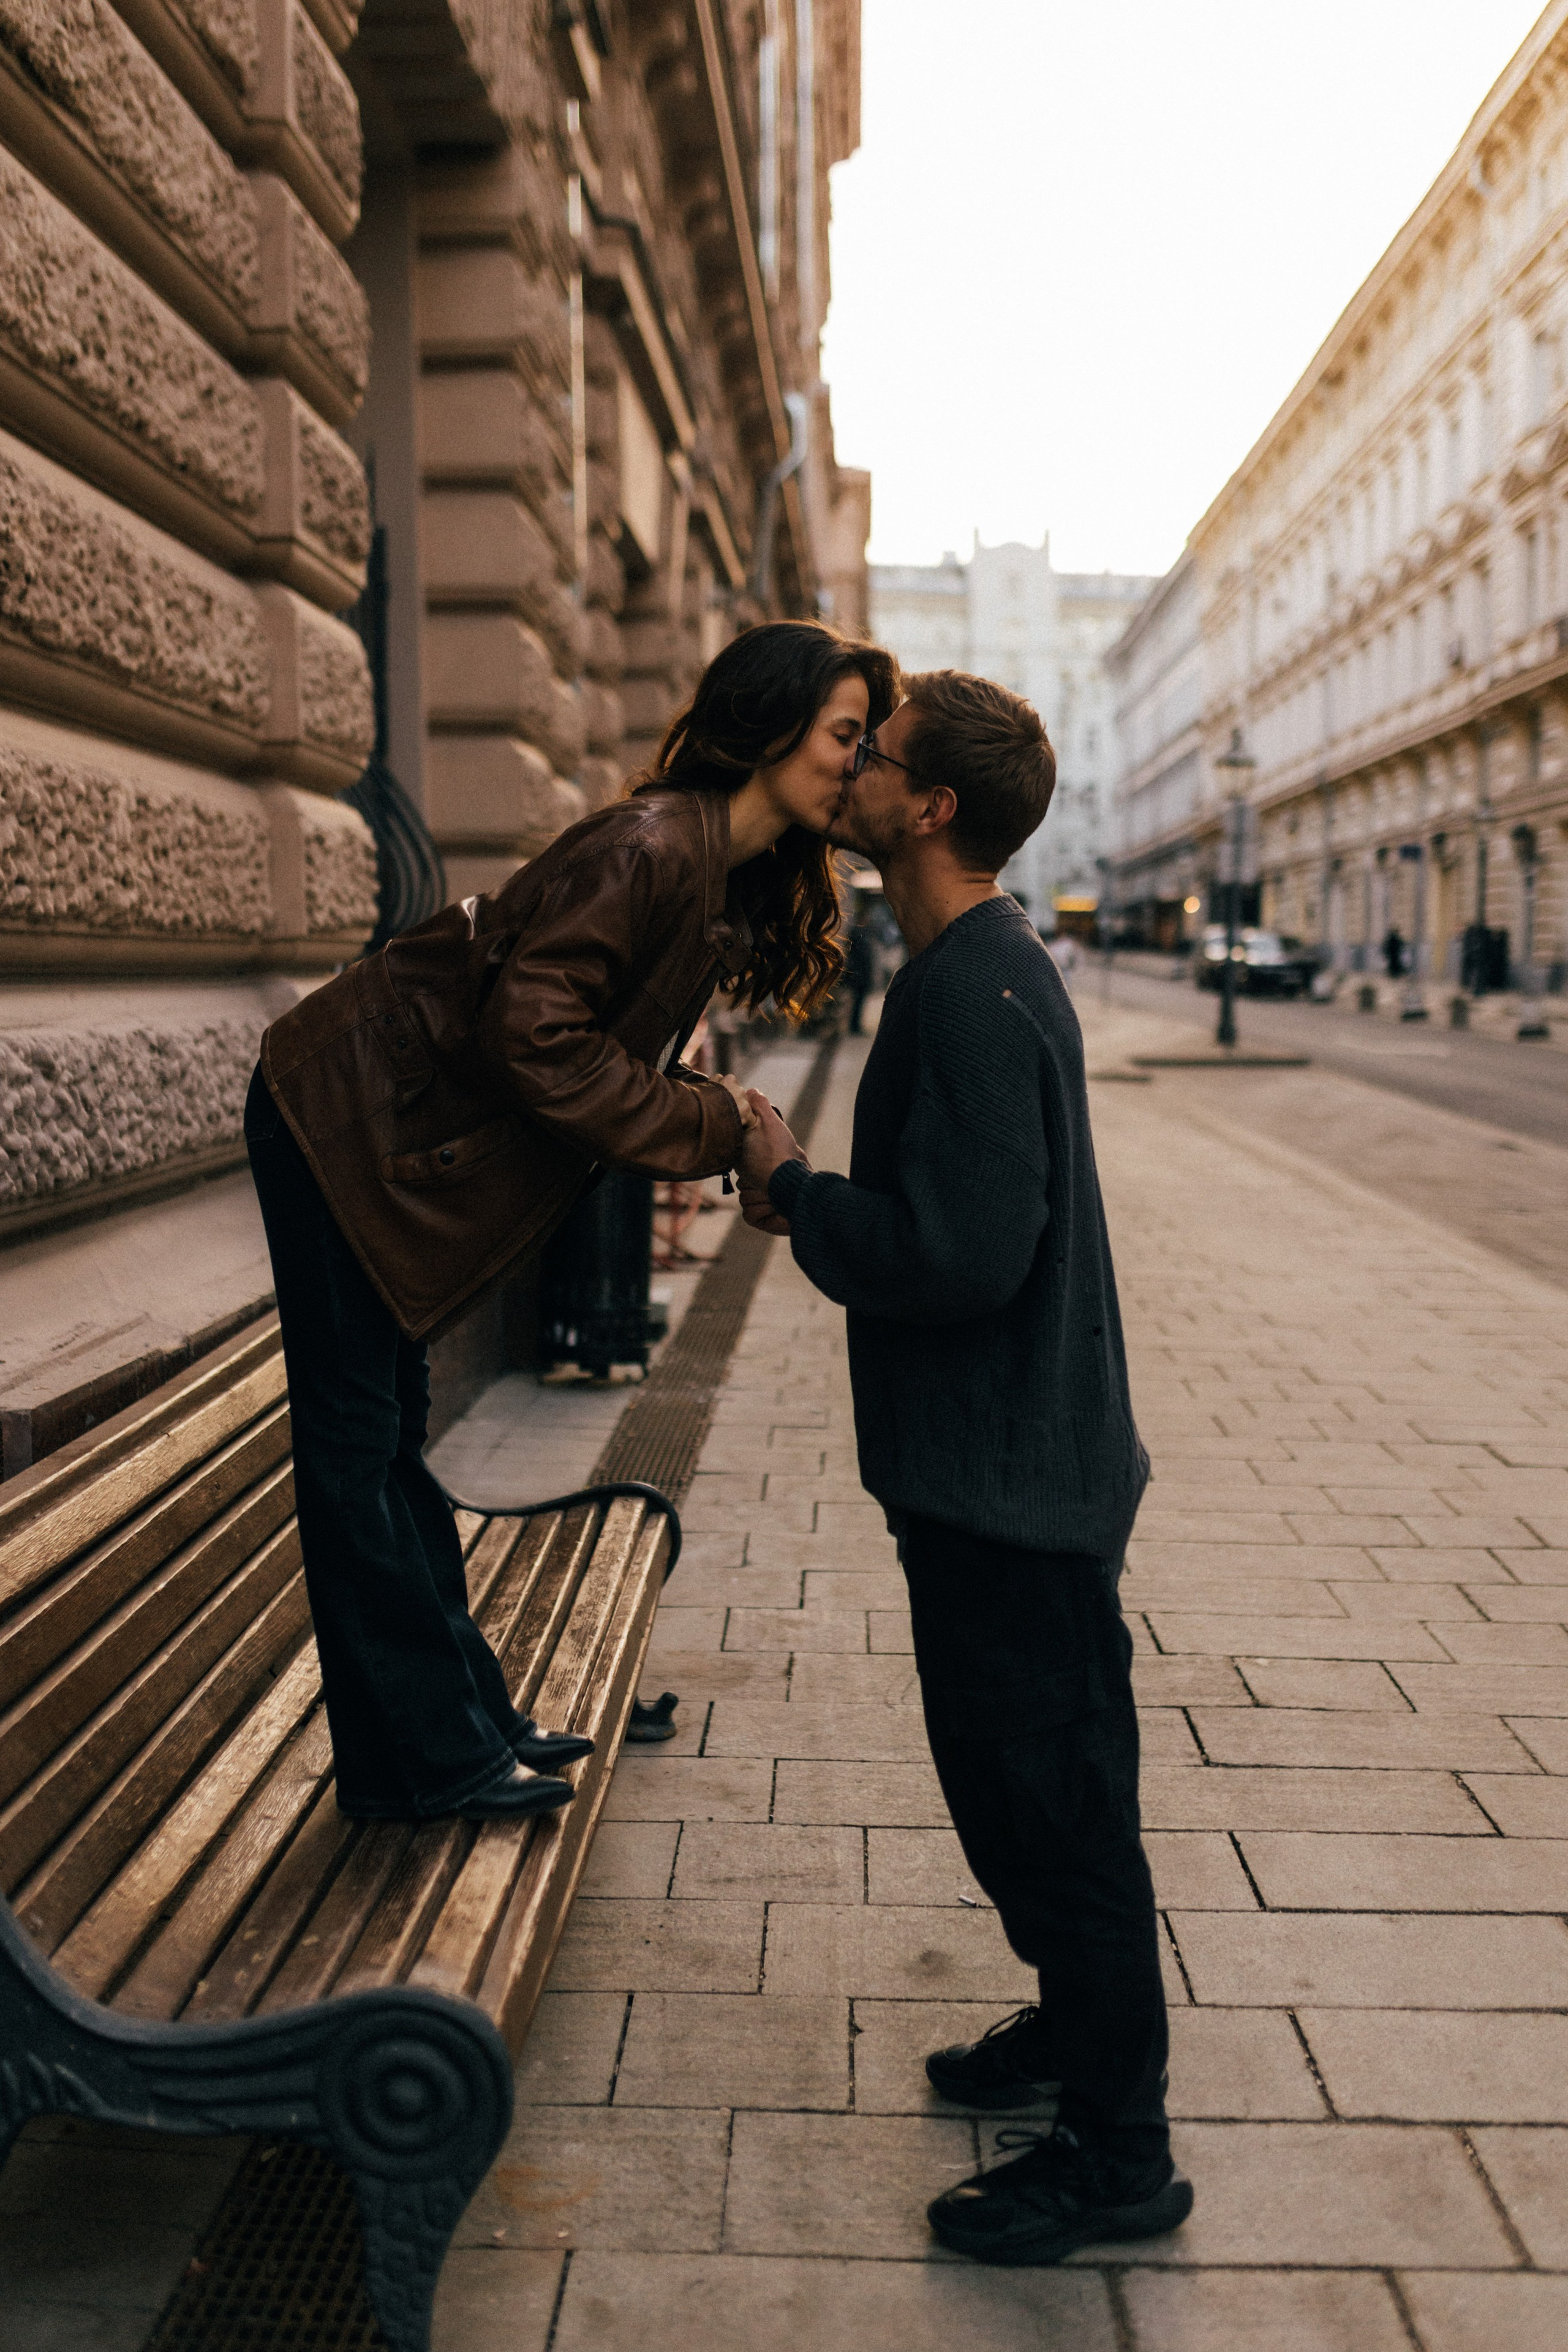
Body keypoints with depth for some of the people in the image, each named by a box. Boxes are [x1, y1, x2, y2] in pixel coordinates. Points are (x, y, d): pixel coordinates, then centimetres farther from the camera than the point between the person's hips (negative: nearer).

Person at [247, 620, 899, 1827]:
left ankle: (461, 1716, 27)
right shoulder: (650, 849, -23)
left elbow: (623, 1048, 11)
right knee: (354, 1442, 1)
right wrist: (699, 1126, -18)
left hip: (399, 1140, 10)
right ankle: (421, 1759, 11)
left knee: (390, 1432, 17)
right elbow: (530, 1030, -26)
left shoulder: (723, 876, 8)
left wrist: (718, 1118, -5)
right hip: (341, 1125, -10)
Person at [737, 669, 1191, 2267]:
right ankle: (1080, 2024, 44)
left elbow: (959, 1255, -29)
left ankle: (1118, 2156, 22)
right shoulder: (978, 968, 11)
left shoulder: (973, 997, -22)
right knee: (1019, 1784, 24)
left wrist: (794, 1192, -15)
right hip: (1001, 1469, 10)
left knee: (1053, 1802, 4)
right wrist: (814, 1196, 5)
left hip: (1015, 1487, -10)